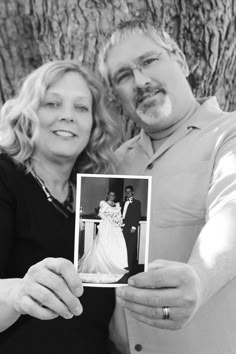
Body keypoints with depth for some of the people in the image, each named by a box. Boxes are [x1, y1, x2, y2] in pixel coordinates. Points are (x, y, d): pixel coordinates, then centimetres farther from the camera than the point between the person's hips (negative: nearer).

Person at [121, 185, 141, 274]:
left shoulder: (137, 202, 4)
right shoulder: (124, 203, 22)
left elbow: (138, 215, -4)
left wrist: (134, 227, -12)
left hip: (131, 228, -5)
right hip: (123, 228, 5)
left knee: (131, 249, -4)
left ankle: (132, 269, -1)